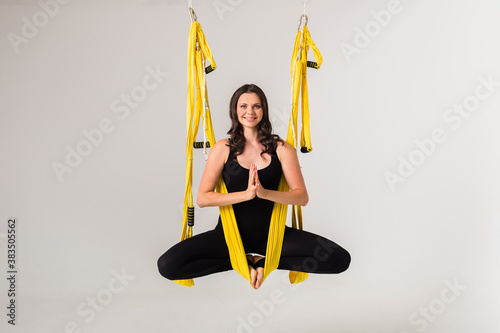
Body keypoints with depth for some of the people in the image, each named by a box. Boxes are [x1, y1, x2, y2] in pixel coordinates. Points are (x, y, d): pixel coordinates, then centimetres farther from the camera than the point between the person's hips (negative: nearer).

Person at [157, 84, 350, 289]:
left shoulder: (281, 148, -1)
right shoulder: (223, 148, -2)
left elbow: (302, 197, -6)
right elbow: (202, 198, -9)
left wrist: (264, 193, -24)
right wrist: (246, 194, -23)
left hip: (271, 233, 1)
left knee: (339, 259, -16)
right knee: (168, 265, -21)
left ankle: (262, 260, -2)